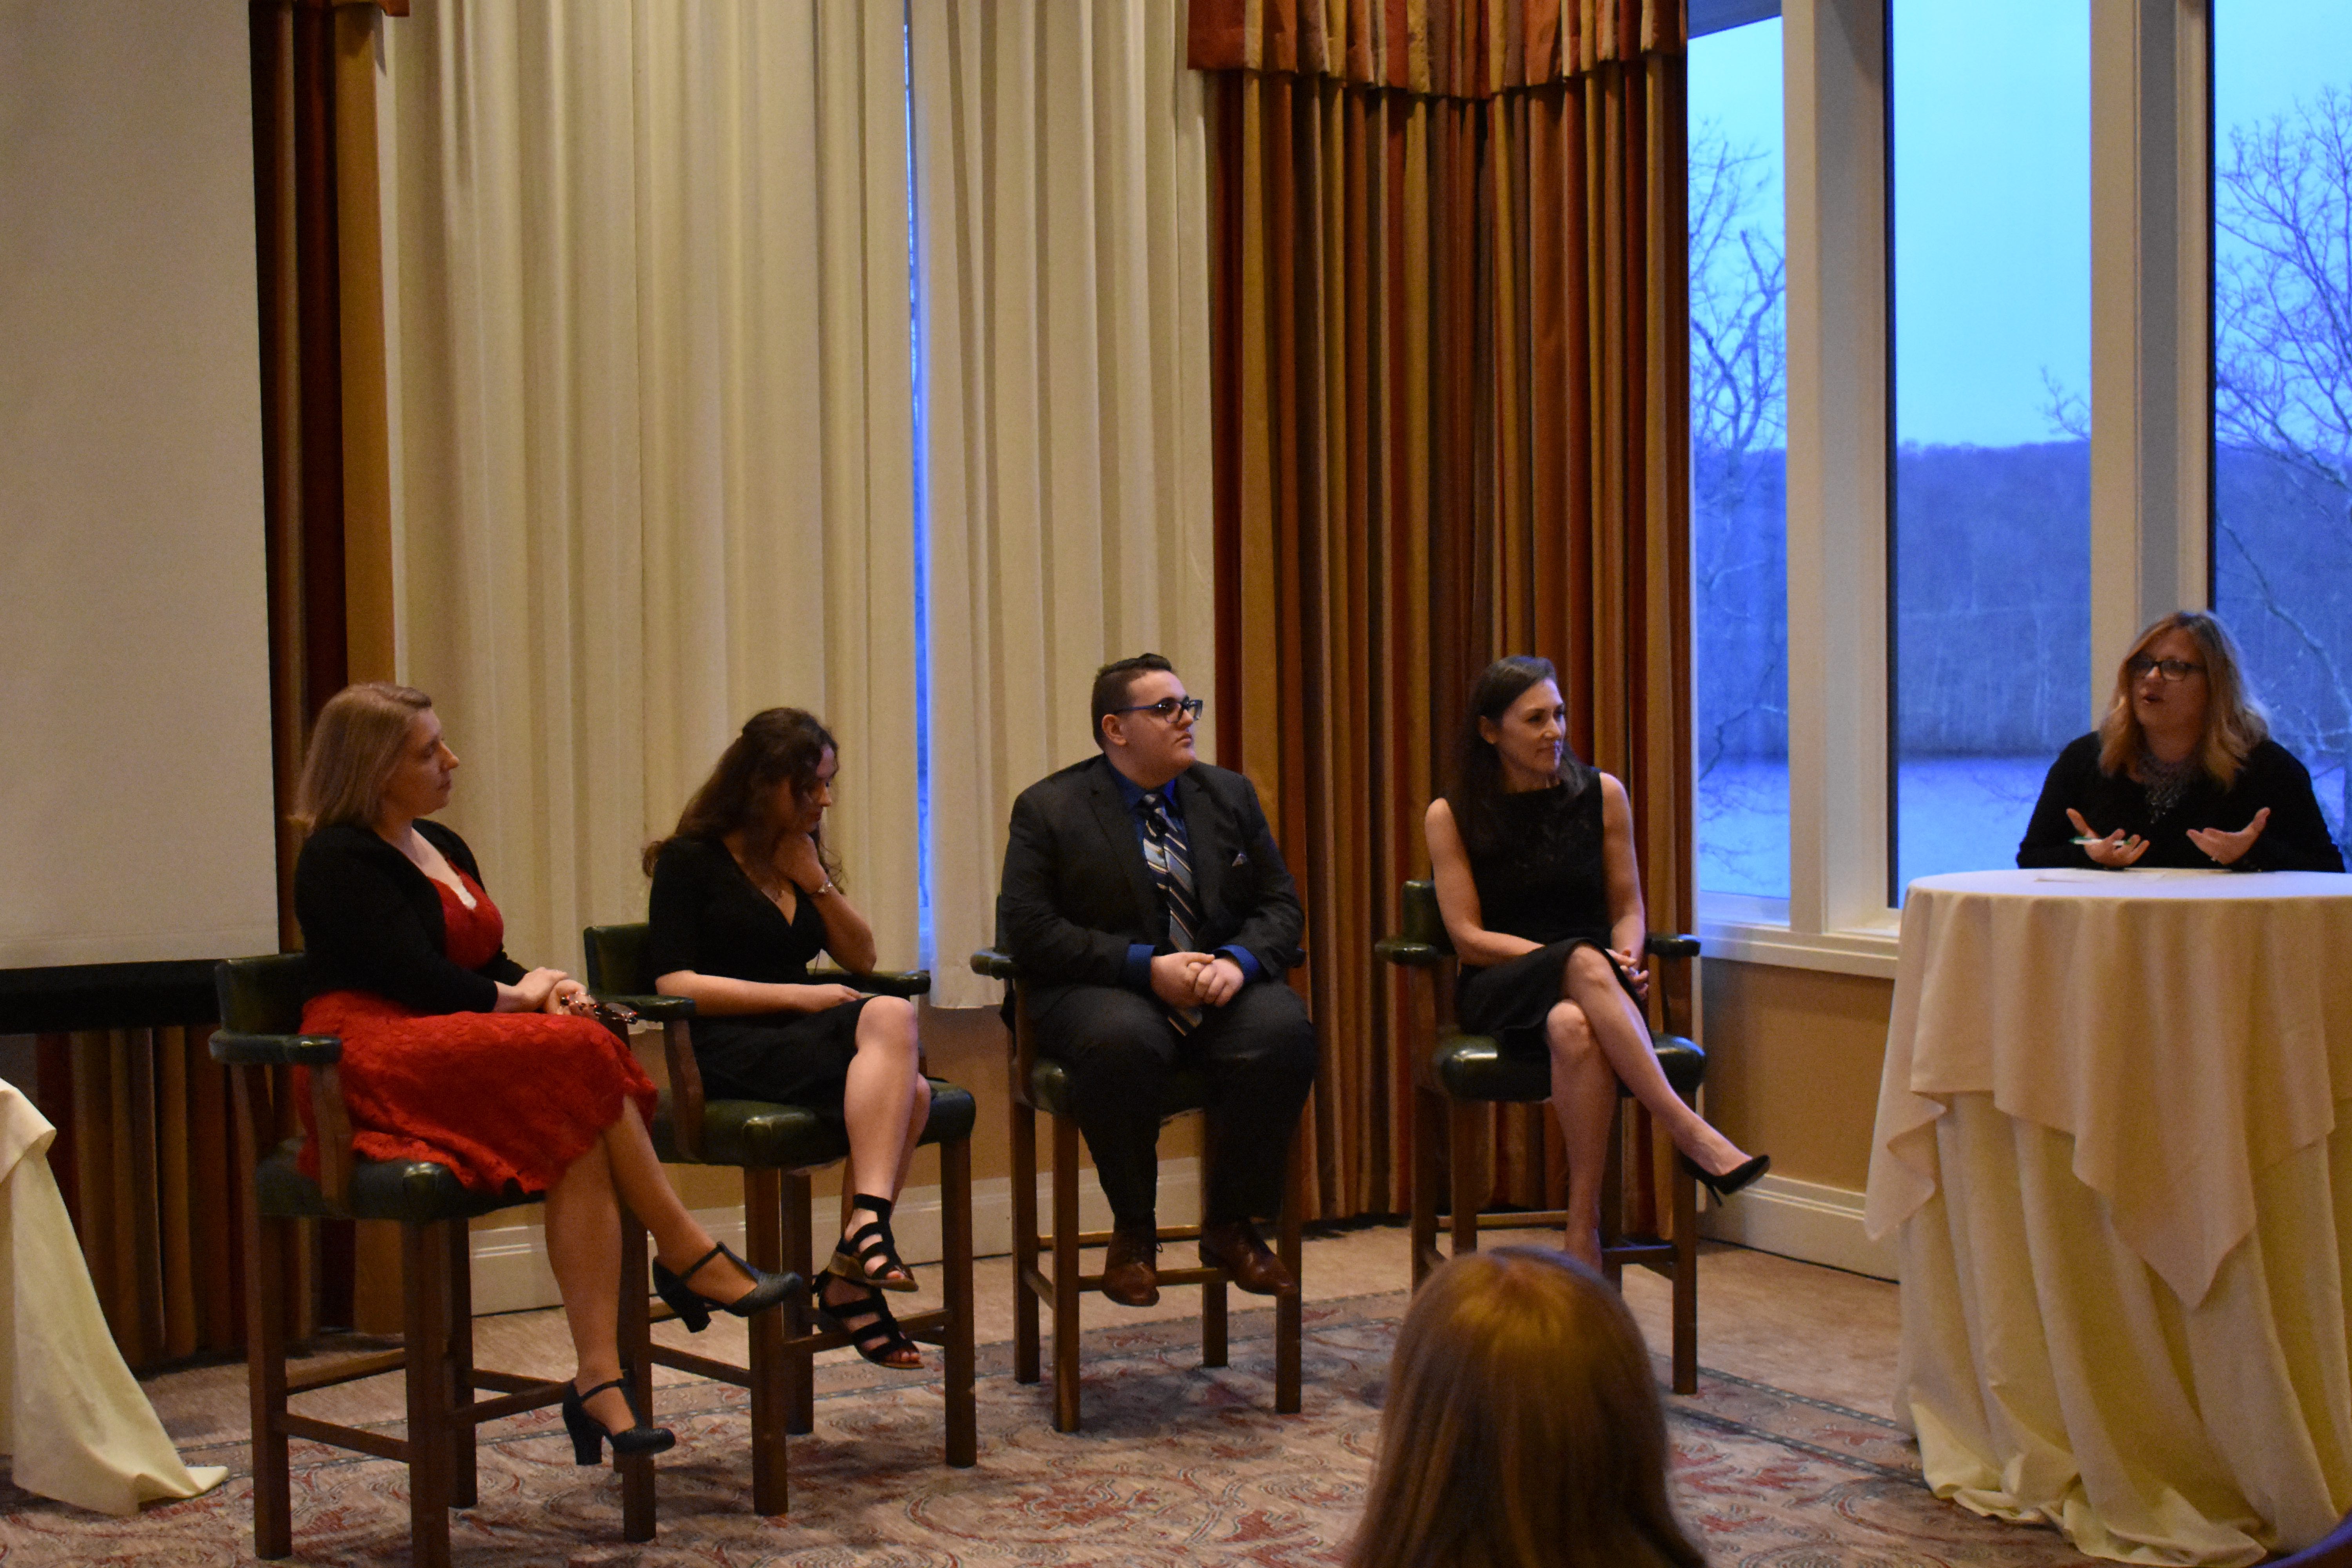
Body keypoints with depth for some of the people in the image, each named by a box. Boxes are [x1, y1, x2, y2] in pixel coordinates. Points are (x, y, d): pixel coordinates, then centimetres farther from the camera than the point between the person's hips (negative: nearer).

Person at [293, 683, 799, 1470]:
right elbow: (421, 980, -15)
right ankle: (686, 1253, -18)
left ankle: (599, 1380, -32)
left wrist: (547, 985, -1)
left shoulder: (441, 847, 23)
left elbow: (488, 966, 21)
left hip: (461, 1046, 8)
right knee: (578, 1056, -29)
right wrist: (518, 997, 0)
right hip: (378, 1063, -8)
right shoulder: (339, 859, -5)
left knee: (580, 1142, -24)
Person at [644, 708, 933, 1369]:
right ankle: (868, 1225, -42)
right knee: (891, 1021, -32)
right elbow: (674, 983, -9)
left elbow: (862, 958, 20)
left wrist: (817, 883, 4)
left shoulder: (801, 857, 21)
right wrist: (796, 996, -13)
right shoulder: (691, 860, 2)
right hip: (726, 1051, -6)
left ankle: (849, 1280, -32)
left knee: (909, 1090, -29)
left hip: (803, 1041, 6)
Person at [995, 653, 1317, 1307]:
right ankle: (1133, 1231, -12)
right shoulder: (1048, 808, 0)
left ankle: (1229, 1224, -7)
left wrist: (1237, 962, -13)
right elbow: (1029, 931, -9)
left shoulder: (1230, 795, 14)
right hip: (1105, 990, -3)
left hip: (1221, 985, 4)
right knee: (1123, 1041, -38)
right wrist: (1147, 967, -19)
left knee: (1284, 1030, -29)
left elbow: (1280, 907, 11)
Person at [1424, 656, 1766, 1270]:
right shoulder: (1450, 816, 3)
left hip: (1585, 989, 1)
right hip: (1500, 993, -1)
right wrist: (1581, 961, -16)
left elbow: (1628, 909, 11)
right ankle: (1691, 1134, -43)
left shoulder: (1602, 795, 8)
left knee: (1574, 1026, -39)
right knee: (1586, 965, -38)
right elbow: (1468, 939, -3)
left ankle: (1584, 1229, -40)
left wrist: (1625, 961, -13)